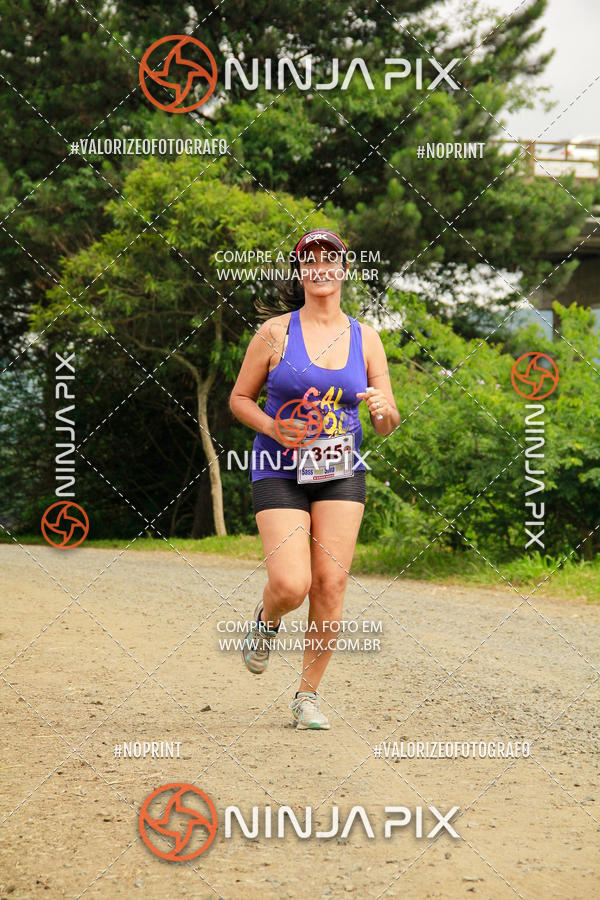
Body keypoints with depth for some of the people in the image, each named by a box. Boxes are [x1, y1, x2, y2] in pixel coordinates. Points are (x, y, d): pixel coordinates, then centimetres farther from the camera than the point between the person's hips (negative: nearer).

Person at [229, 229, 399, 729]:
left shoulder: (365, 338, 7)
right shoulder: (276, 332, -1)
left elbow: (388, 425, 10)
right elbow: (239, 398, 6)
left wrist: (382, 411, -14)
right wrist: (273, 428, -13)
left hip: (341, 474, 3)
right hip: (280, 474, -2)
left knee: (331, 583, -6)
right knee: (290, 586, -15)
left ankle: (309, 694, 11)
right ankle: (266, 619, 23)